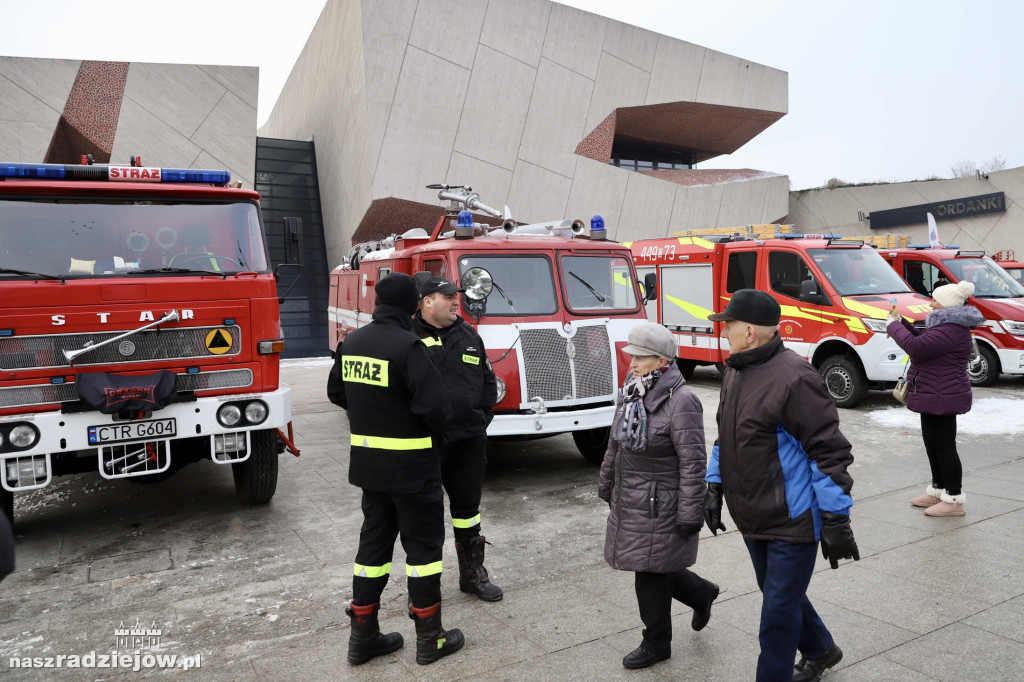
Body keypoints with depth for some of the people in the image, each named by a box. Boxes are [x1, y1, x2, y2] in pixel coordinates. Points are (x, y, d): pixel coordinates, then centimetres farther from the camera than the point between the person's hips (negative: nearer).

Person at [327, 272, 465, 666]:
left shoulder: (352, 343, 3)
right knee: (423, 544, 7)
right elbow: (434, 403, -26)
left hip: (368, 463, 7)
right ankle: (429, 638, 18)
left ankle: (363, 636, 26)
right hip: (412, 465, -7)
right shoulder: (407, 346, -21)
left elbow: (337, 392, 15)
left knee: (375, 541, 17)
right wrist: (434, 427, -6)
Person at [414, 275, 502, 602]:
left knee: (467, 507, 15)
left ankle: (473, 574, 30)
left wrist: (482, 417, 8)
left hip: (469, 439, 5)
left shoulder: (469, 336, 10)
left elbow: (488, 381, 17)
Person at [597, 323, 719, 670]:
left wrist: (690, 514, -18)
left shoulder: (681, 401, -20)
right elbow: (616, 443, 14)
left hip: (659, 505, -8)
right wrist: (607, 483, 20)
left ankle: (656, 643, 27)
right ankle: (700, 593, 44)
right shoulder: (632, 391, 4)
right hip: (630, 502, 8)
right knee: (648, 566, 18)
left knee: (650, 572, 5)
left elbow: (693, 463, -19)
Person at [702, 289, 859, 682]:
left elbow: (829, 451, -20)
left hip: (793, 521, -9)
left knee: (778, 612, 3)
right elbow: (726, 439, 17)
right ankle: (820, 650, 50)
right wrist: (714, 487, 14)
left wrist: (836, 518, -19)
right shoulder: (735, 374, 7)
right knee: (779, 594, 25)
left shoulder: (793, 378, -22)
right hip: (754, 518, 9)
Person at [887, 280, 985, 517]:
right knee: (933, 444, 18)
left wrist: (894, 326, -15)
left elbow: (916, 347, -30)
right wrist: (902, 323, 12)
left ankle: (954, 500, 6)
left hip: (941, 398, -11)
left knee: (944, 446, -3)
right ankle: (938, 491, 29)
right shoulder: (948, 325, 13)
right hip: (936, 396, 11)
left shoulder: (949, 331, -24)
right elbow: (924, 340, 25)